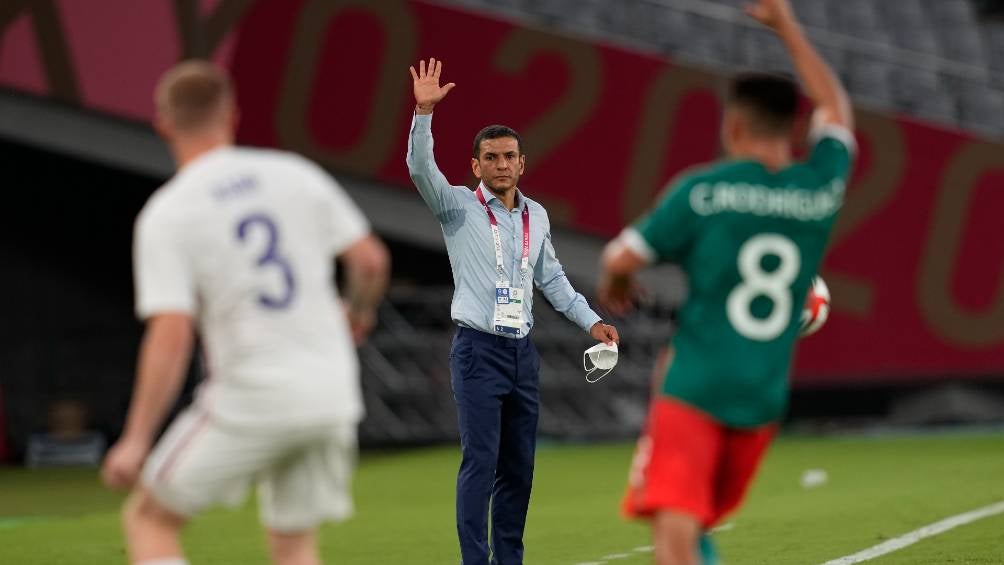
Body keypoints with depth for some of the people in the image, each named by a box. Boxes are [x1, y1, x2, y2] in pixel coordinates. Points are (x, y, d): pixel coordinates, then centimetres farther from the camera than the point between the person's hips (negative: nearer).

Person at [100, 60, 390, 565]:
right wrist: (358, 310, 26)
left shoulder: (165, 215, -8)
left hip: (249, 402, -4)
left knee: (148, 517, 12)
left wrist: (135, 440, -11)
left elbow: (170, 338, -16)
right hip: (330, 395, 4)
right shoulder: (297, 175, 3)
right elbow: (371, 259, 4)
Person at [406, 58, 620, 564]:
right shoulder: (459, 206, -3)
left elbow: (551, 278, 23)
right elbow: (420, 167, -19)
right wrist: (424, 111, -31)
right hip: (478, 351, -5)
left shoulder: (536, 216, 13)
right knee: (480, 461, -12)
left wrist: (590, 321, 18)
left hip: (522, 351, 5)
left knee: (518, 466, 7)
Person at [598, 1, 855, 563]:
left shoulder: (704, 190, -8)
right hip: (764, 398, 5)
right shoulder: (821, 188, 3)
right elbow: (837, 110, 23)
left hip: (695, 388, -5)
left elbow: (622, 259, -6)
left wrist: (613, 285, 18)